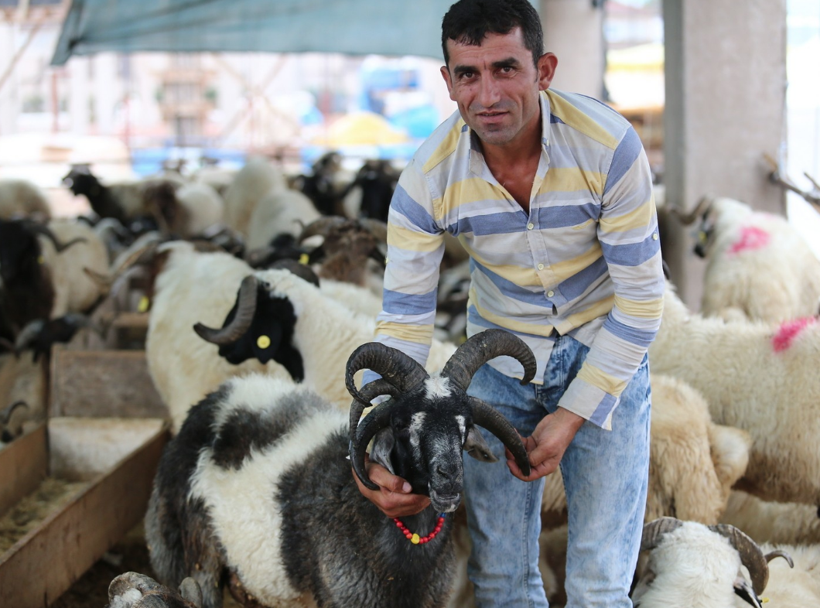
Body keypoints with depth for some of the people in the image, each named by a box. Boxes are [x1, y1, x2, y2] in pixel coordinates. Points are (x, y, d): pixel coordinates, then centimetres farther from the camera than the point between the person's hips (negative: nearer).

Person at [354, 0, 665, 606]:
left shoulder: (609, 146, -25)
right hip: (499, 363, 2)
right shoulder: (427, 180, -20)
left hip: (605, 354, -2)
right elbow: (404, 322, -13)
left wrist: (572, 415, -18)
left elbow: (641, 298, -16)